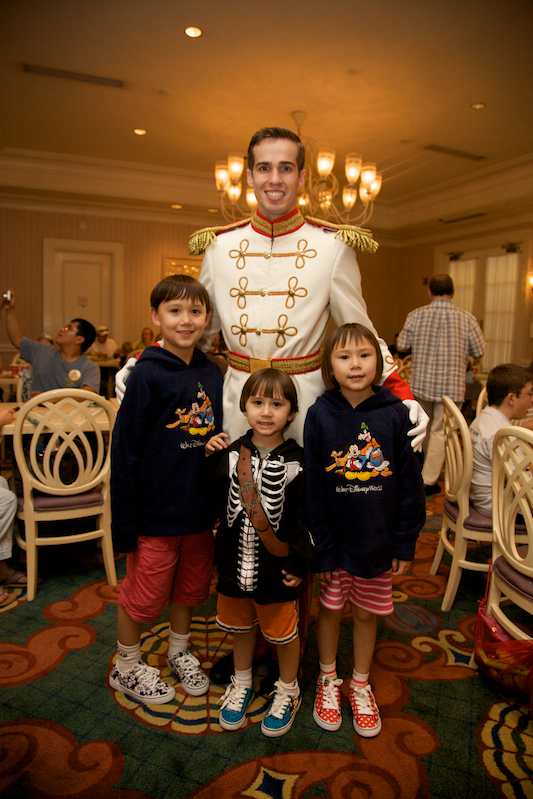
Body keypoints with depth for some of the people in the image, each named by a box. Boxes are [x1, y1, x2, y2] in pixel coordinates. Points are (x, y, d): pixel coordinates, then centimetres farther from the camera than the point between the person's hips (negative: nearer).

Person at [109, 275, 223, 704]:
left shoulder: (212, 374, 1)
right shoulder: (148, 375, -16)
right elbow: (125, 450, -15)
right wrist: (125, 521, -15)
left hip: (201, 509, 5)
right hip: (156, 511, -5)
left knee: (190, 587, 21)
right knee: (143, 593, 12)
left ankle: (179, 652, 45)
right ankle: (127, 668, 37)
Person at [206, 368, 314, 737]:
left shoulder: (296, 461, -13)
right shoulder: (233, 453, -4)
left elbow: (305, 518, -8)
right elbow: (215, 500, 5)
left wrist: (299, 562, -9)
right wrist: (207, 457, -3)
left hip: (277, 567, -3)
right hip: (235, 562, 3)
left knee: (283, 631, 15)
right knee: (240, 625, 22)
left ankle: (287, 691, 41)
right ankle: (242, 683, 48)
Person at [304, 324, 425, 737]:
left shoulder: (395, 413, -10)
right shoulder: (320, 415, -11)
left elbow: (410, 483, -4)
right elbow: (314, 487, -8)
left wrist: (405, 544, -3)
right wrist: (321, 548, -8)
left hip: (379, 540, 1)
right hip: (336, 539, 0)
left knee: (367, 613, 17)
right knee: (330, 609, 16)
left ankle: (361, 685, 41)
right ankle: (328, 680, 41)